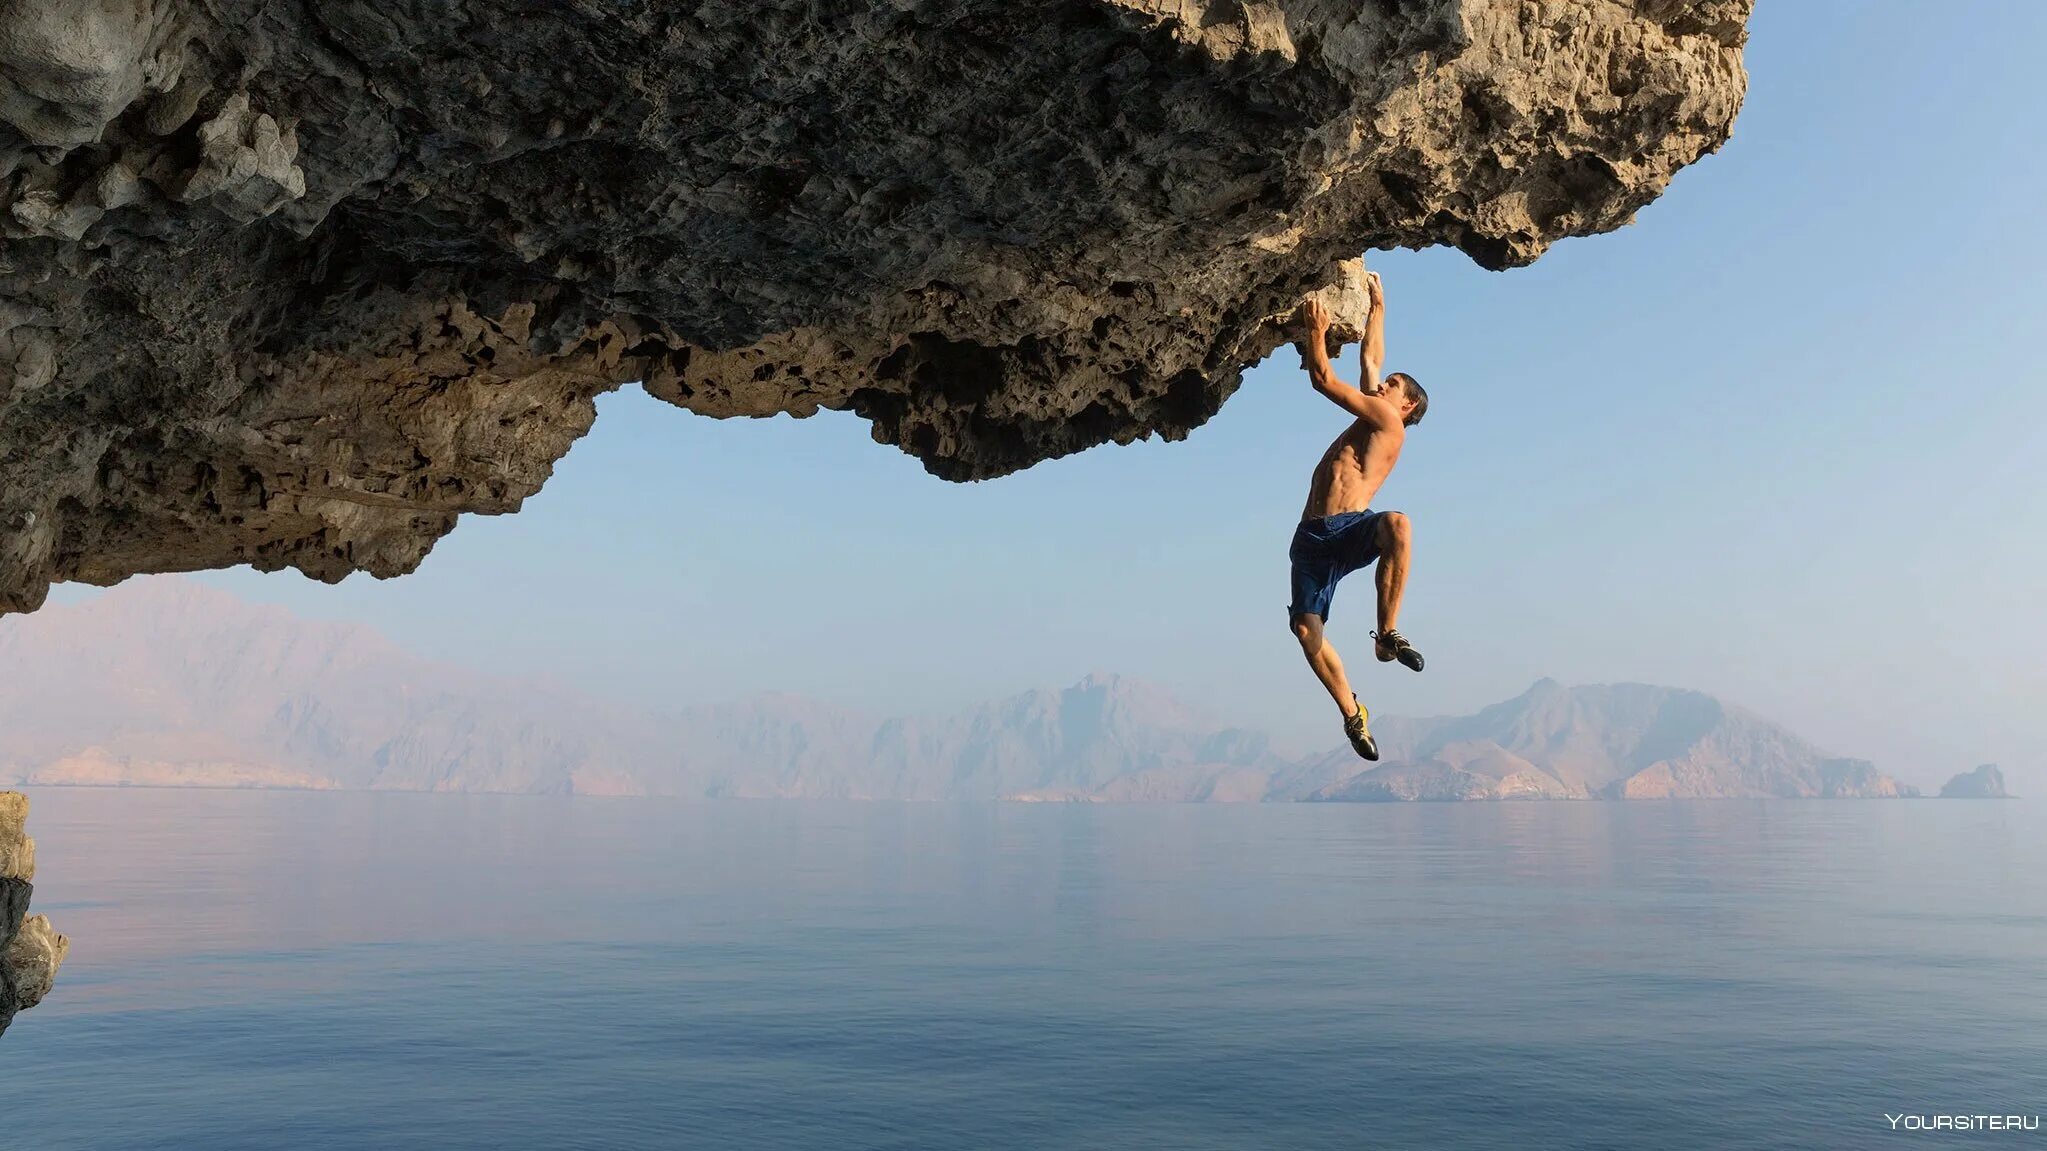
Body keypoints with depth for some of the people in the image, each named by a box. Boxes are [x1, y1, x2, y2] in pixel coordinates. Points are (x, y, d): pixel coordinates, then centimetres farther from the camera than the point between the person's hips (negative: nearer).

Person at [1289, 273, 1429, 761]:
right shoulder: (1369, 418, 27)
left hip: (1352, 530, -7)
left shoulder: (1388, 422, 6)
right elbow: (1371, 360, 35)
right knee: (1306, 627, -10)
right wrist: (1377, 307, 45)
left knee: (1396, 524, -40)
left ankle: (1388, 635, -31)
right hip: (1313, 538, 7)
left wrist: (1316, 332, 10)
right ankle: (1351, 712, 2)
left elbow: (1324, 379, 3)